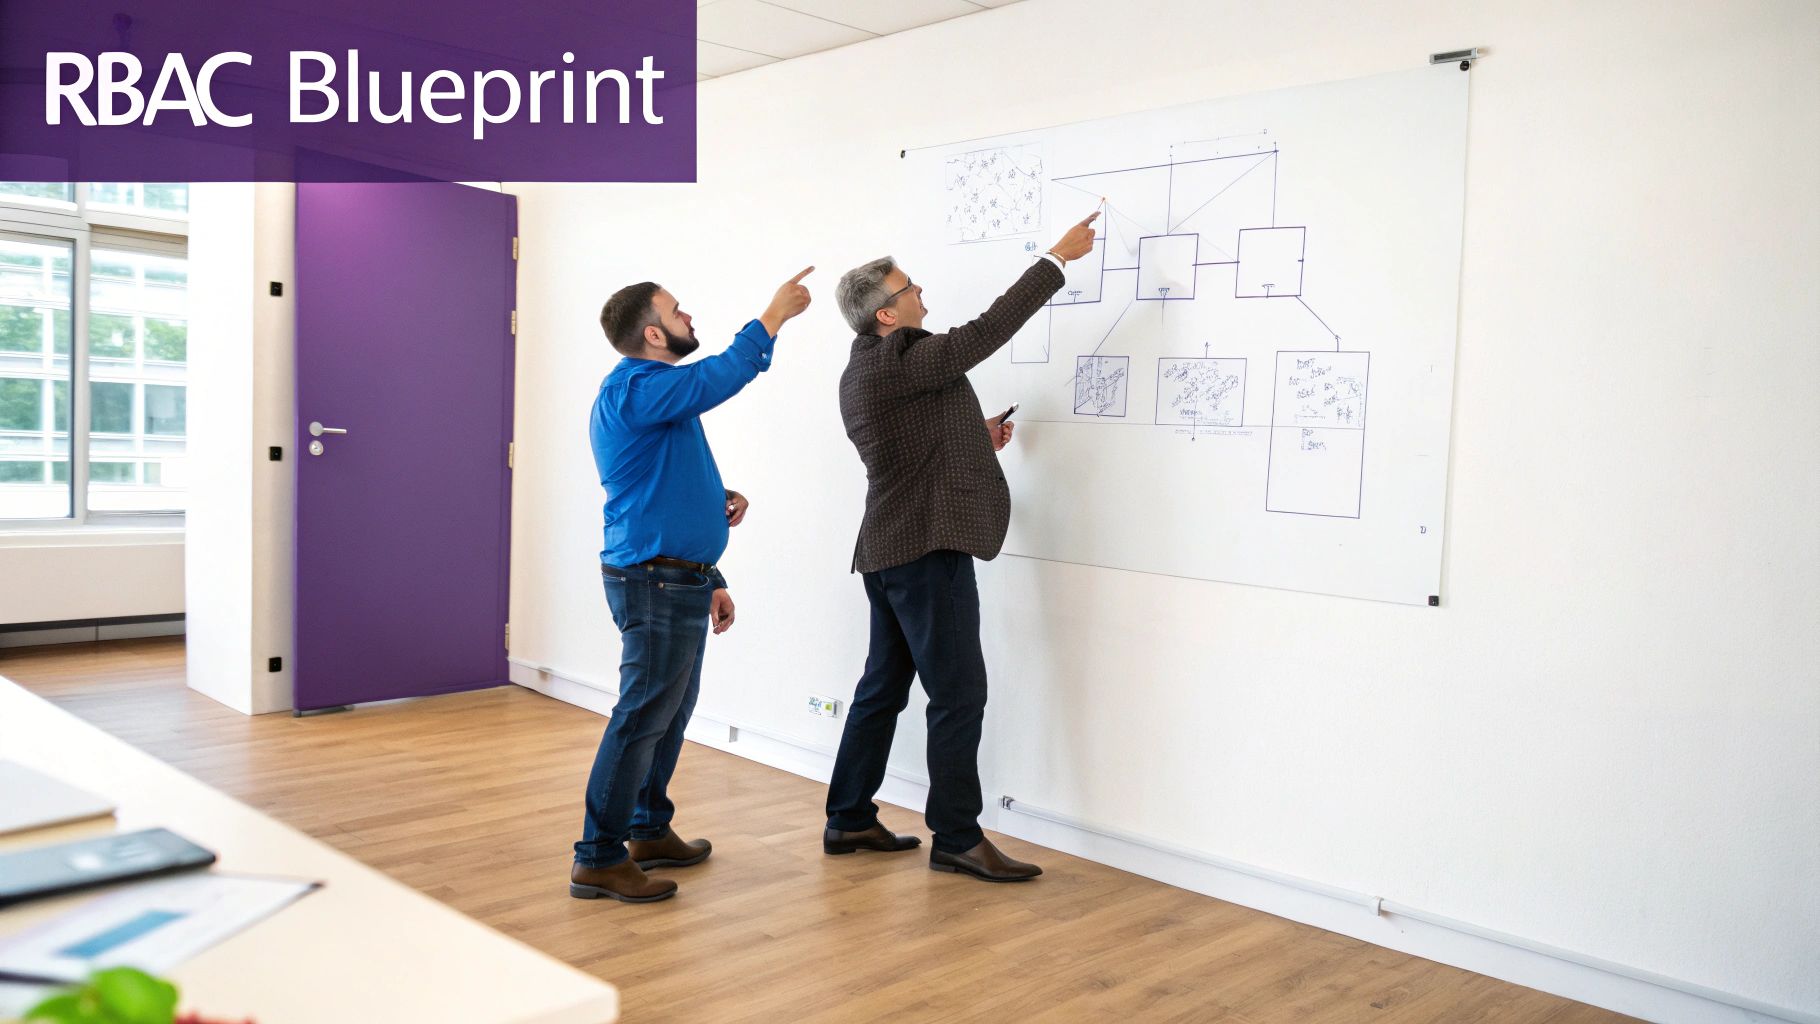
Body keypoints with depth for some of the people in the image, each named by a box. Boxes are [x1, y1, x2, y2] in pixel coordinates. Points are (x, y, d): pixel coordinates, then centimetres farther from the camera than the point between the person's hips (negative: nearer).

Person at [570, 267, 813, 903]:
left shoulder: (656, 395, 18)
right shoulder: (634, 388, -14)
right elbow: (719, 378, -27)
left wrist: (708, 581, 16)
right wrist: (775, 315, -17)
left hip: (677, 582, 10)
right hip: (654, 583, -10)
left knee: (671, 712, 17)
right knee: (642, 718, -7)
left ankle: (650, 832, 30)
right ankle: (598, 860, 1)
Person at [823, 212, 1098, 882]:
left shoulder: (860, 373, 15)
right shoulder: (899, 362, -16)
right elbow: (986, 333, -16)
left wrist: (975, 440, 16)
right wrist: (1057, 259, -9)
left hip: (890, 549, 11)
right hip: (928, 549, -10)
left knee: (884, 686, 15)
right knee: (959, 693, -4)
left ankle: (849, 820, 23)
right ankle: (956, 838, 4)